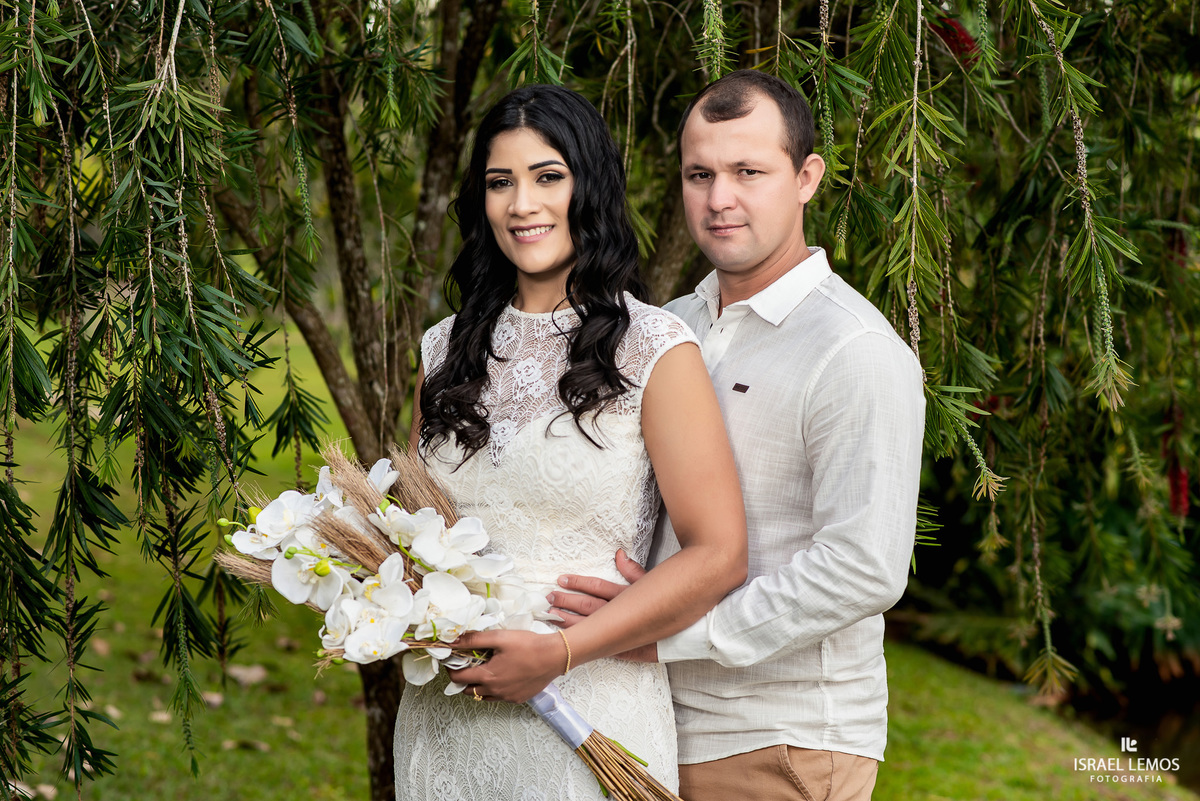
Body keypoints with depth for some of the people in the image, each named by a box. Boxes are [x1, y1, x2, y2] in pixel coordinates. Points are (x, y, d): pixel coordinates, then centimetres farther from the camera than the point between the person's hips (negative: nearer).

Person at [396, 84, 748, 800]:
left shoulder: (654, 349, -7)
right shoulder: (445, 351, 7)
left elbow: (718, 555, -12)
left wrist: (557, 655, -18)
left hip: (593, 717, -4)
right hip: (444, 723, 4)